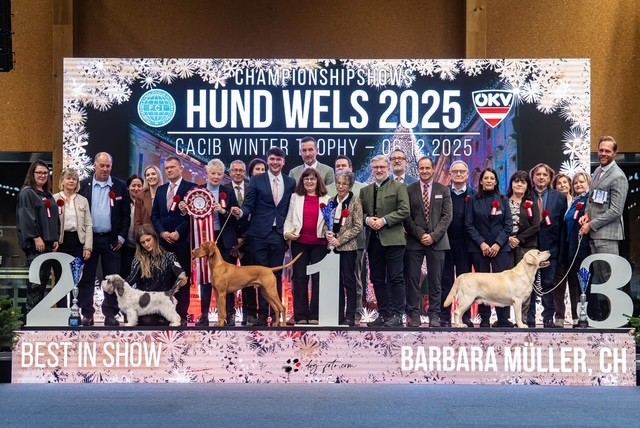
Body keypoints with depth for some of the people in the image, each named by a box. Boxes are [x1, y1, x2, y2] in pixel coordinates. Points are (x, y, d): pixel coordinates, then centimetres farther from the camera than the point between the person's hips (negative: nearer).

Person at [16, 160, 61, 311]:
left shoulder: (48, 195, 19)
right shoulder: (26, 193, -5)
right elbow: (26, 217, -15)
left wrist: (56, 239, 11)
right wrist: (36, 237, -20)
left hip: (48, 242, 8)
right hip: (35, 243, -8)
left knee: (44, 278, 8)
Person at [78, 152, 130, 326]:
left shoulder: (120, 186, 5)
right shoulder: (83, 185, 3)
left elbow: (126, 214, 6)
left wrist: (122, 236, -1)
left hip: (111, 240, 0)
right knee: (86, 277, 3)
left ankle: (110, 314, 9)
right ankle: (87, 314, 10)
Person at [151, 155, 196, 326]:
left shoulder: (191, 188, 0)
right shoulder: (160, 190, 17)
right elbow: (154, 215, 14)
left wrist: (178, 232, -13)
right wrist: (162, 232, -3)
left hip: (182, 240, -4)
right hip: (163, 240, 5)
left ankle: (181, 315, 3)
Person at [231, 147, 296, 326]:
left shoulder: (291, 182, 7)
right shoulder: (256, 180, 1)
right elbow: (249, 205, -1)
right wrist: (240, 212, -23)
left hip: (280, 234, 1)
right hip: (259, 234, -1)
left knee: (276, 275, 5)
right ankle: (262, 313, 9)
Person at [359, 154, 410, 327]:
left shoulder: (399, 187, 3)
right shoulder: (365, 191, 17)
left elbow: (404, 211, -7)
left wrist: (384, 220, -14)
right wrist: (367, 220, -6)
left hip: (392, 239, -5)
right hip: (373, 240, 5)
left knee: (395, 279, -4)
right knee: (377, 279, 8)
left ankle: (396, 315, -1)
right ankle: (383, 314, 15)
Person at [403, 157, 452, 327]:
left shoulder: (443, 190, 9)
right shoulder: (410, 190, 7)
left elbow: (447, 216, 2)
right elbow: (407, 217, 2)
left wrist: (433, 236, -9)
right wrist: (420, 235, -8)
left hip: (437, 241, 0)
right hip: (414, 241, 0)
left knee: (435, 281, 2)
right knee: (412, 280, -3)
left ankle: (434, 316, 6)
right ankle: (413, 315, 2)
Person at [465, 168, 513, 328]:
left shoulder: (503, 200, 10)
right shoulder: (473, 200, 7)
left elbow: (508, 224, 4)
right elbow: (469, 225, 2)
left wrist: (498, 244, -8)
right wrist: (481, 243, -9)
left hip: (500, 247, 0)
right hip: (479, 248, 0)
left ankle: (503, 319, -5)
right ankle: (484, 319, 5)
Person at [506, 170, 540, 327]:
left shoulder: (531, 203, 8)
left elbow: (535, 226, 0)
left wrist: (519, 239, -9)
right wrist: (508, 238, -9)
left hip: (526, 247, 0)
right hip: (506, 246, 1)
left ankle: (524, 318, -1)